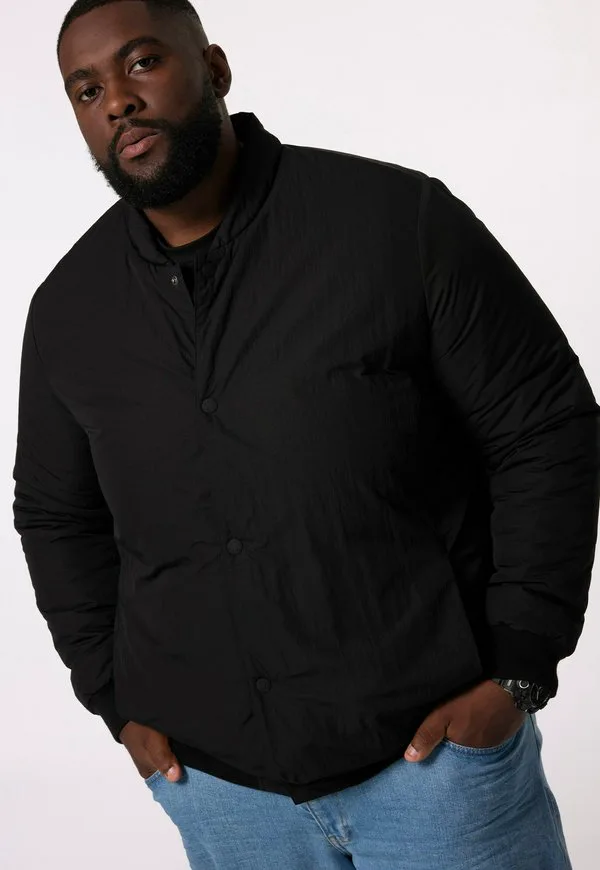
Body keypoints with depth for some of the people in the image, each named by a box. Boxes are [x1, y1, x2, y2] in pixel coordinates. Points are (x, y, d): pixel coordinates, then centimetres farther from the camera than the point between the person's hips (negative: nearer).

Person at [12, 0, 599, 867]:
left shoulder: (400, 220, -11)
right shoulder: (67, 311, 2)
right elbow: (55, 517, 14)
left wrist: (517, 670, -10)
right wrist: (118, 703, 6)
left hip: (437, 741, -3)